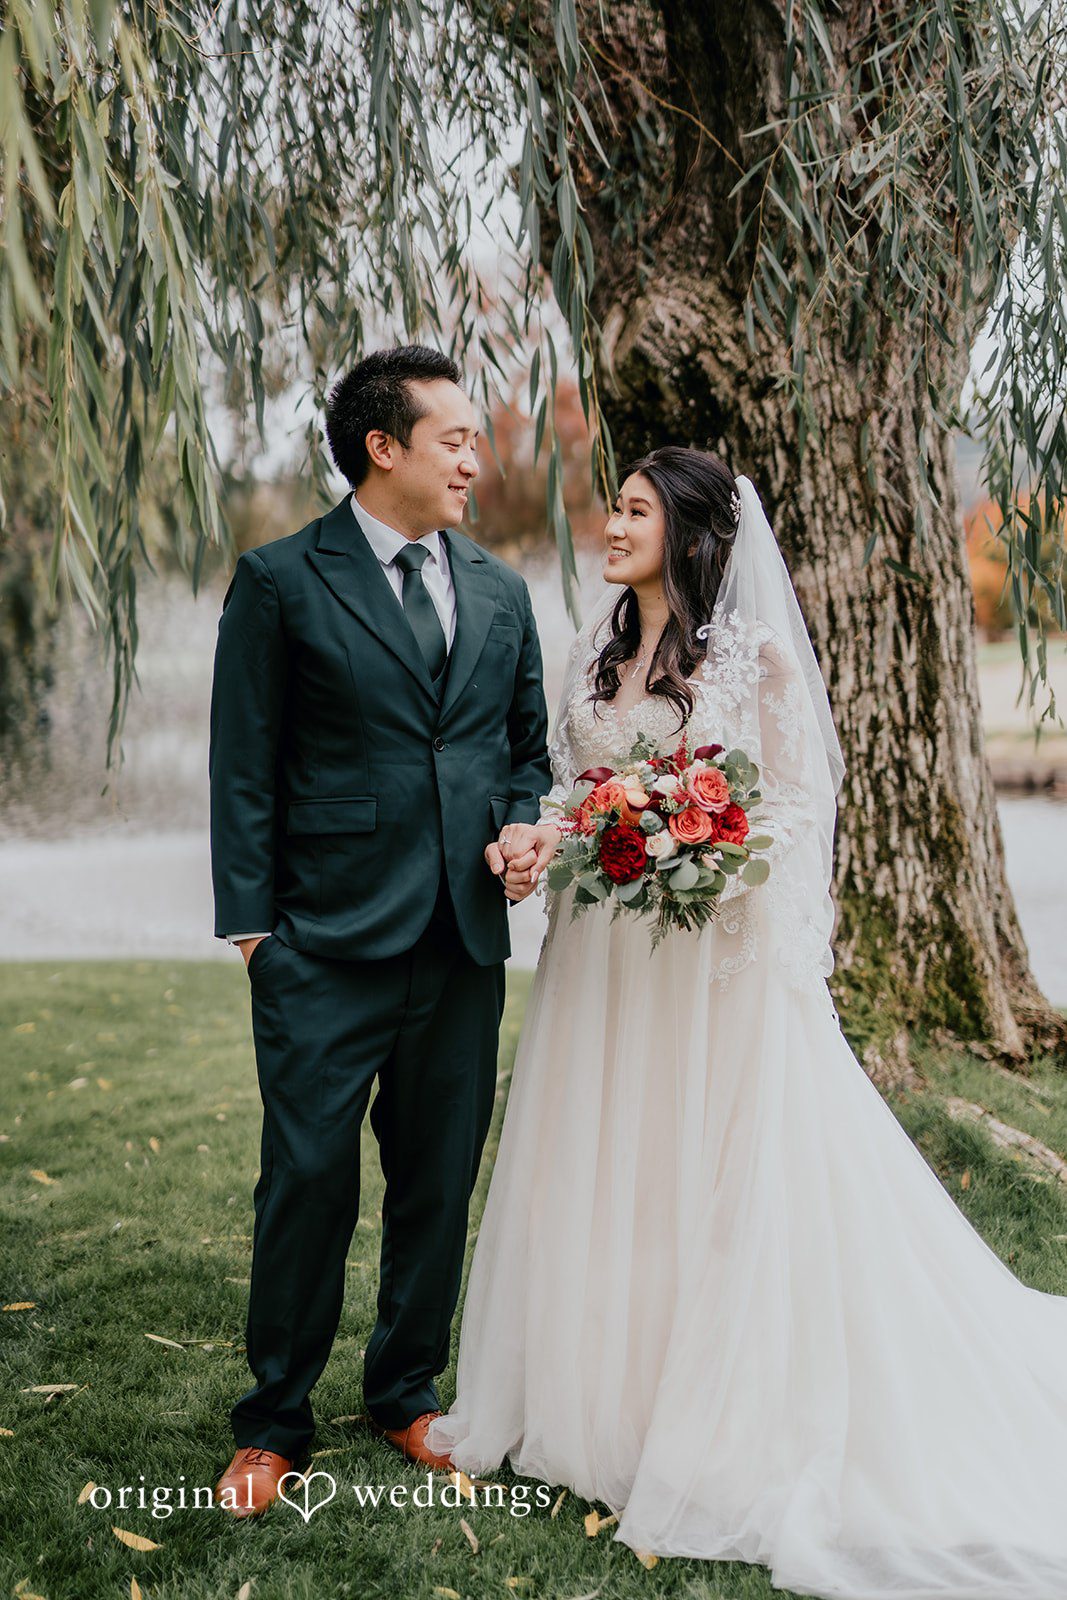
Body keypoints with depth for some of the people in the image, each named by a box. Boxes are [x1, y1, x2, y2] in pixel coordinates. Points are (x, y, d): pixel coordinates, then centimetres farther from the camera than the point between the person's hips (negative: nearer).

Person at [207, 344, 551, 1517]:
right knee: (308, 1180, 1)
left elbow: (528, 748, 20)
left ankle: (406, 1397, 32)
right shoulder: (281, 581, -2)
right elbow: (245, 769, -3)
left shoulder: (500, 593, 13)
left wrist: (522, 829, -1)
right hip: (327, 946, -5)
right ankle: (273, 1426, 20)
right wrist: (252, 926, -8)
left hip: (464, 944, 5)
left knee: (439, 1182, 13)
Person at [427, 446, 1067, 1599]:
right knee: (597, 1174, 11)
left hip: (718, 954, -6)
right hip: (605, 953, 6)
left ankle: (729, 1431, 15)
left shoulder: (755, 655, -6)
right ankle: (601, 1392, 27)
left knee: (720, 1179, 1)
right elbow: (570, 782, 14)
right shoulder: (600, 652, 11)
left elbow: (797, 808, -6)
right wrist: (542, 834, -6)